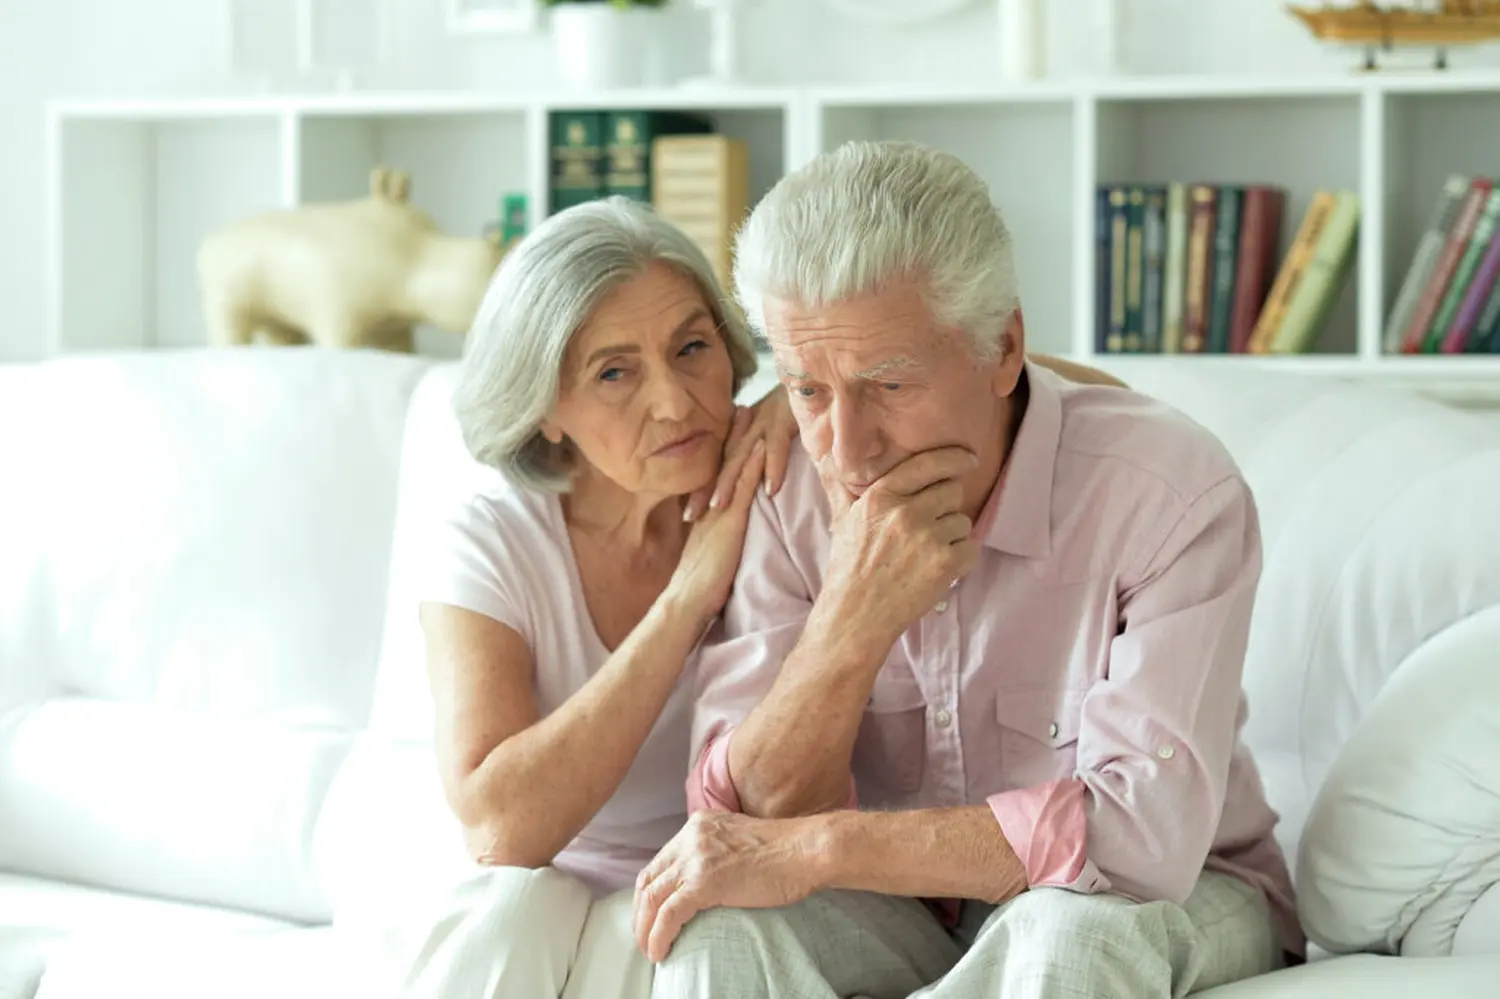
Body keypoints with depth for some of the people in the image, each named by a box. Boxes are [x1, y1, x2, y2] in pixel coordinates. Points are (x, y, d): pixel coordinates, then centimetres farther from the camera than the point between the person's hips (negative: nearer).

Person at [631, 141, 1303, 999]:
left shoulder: (1173, 491, -23)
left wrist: (811, 848, -29)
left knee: (1072, 930, -36)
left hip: (1167, 903, -2)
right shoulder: (788, 493, -10)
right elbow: (749, 813, -14)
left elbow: (1144, 831, -32)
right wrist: (849, 623, -34)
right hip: (903, 910, 3)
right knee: (721, 928, -28)